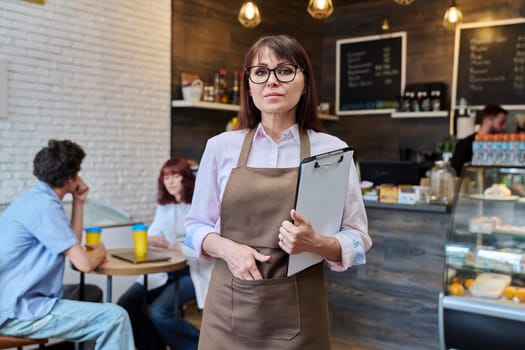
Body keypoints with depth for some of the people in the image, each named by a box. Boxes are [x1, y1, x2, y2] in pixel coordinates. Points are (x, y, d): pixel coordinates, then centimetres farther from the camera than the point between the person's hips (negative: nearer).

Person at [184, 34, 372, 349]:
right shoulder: (221, 147, 1)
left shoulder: (332, 150, -3)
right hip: (230, 309, 1)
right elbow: (196, 226, 7)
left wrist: (316, 243, -20)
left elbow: (357, 241, -1)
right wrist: (228, 249, -13)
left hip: (298, 314, -1)